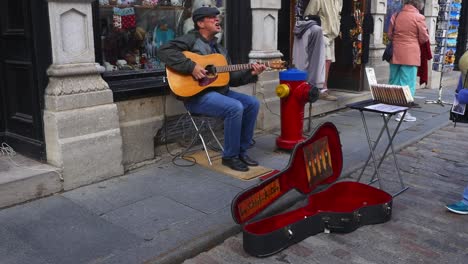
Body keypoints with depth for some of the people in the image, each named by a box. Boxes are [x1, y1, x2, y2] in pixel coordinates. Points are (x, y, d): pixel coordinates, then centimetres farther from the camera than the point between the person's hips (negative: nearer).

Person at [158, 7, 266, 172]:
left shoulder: (219, 49, 20)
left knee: (252, 103, -3)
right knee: (235, 108, -28)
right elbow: (164, 51, -20)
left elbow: (231, 78, 17)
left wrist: (250, 74, 0)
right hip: (197, 95, -8)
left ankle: (241, 151, 6)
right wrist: (191, 67, -26)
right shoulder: (191, 39, -4)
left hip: (220, 91, 9)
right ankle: (230, 156, -12)